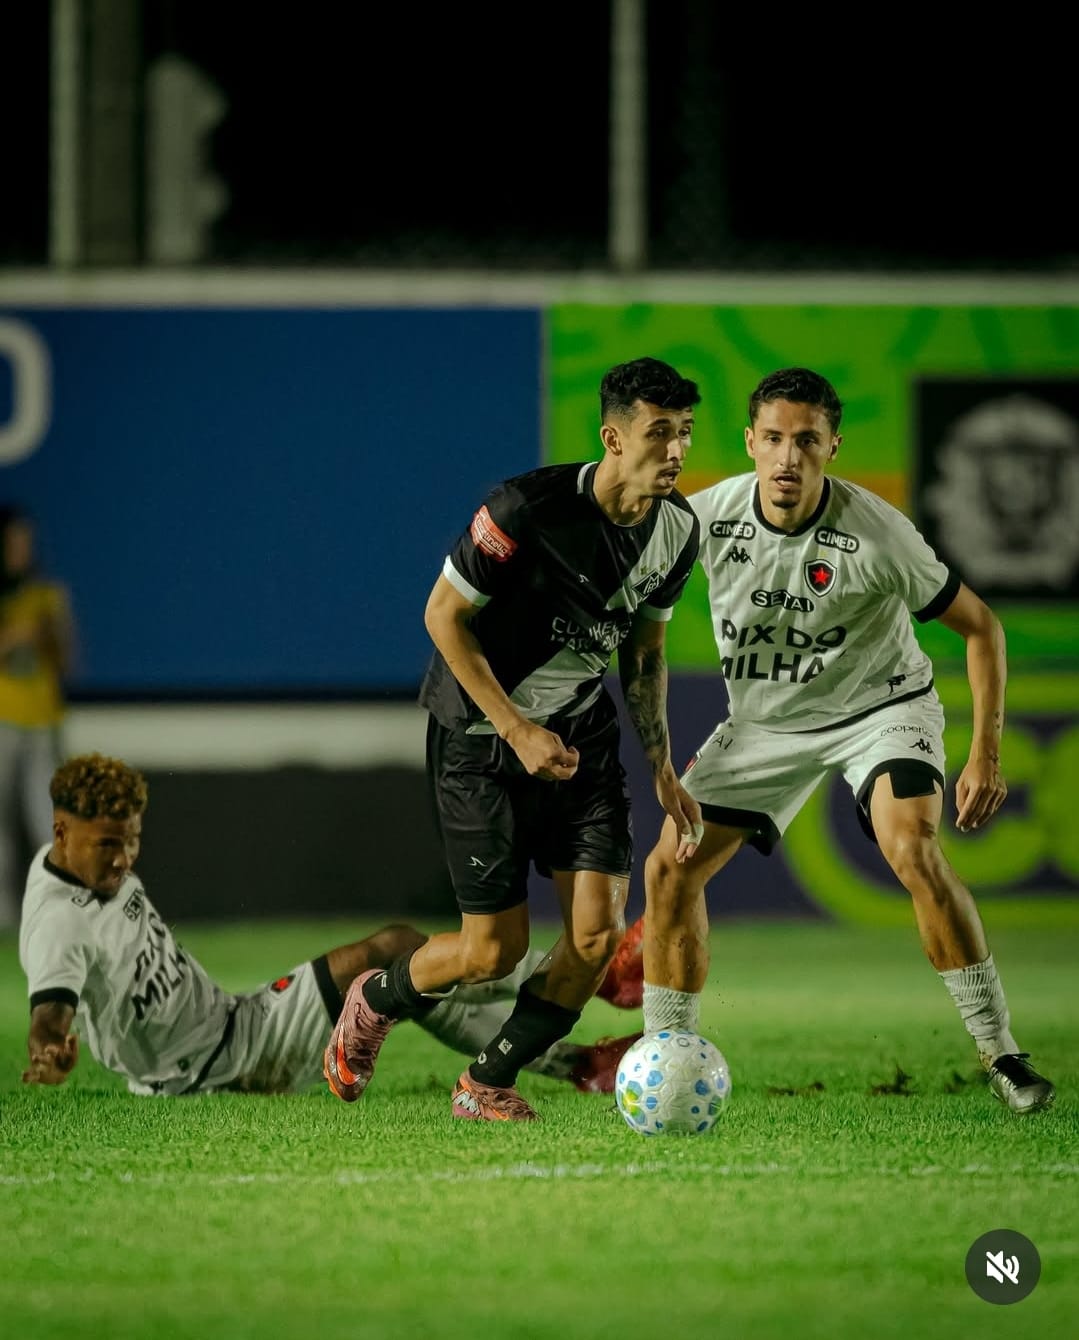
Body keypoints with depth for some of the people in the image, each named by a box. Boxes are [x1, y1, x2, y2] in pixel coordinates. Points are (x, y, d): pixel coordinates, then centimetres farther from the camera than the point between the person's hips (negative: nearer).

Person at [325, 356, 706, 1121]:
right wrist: (518, 732, -19)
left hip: (581, 730, 6)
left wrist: (662, 768, 5)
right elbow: (443, 614, -16)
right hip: (479, 735, -6)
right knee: (495, 950, -4)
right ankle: (375, 1001, 29)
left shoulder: (677, 530, -5)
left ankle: (486, 1086, 12)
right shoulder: (529, 509, -26)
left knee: (599, 929, -8)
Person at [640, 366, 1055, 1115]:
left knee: (913, 850, -29)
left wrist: (987, 754, -20)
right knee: (671, 868, -7)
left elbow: (980, 625, -14)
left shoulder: (876, 534, -26)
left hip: (881, 705, -4)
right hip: (765, 719, 4)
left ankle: (1001, 1053, -18)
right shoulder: (707, 516, -18)